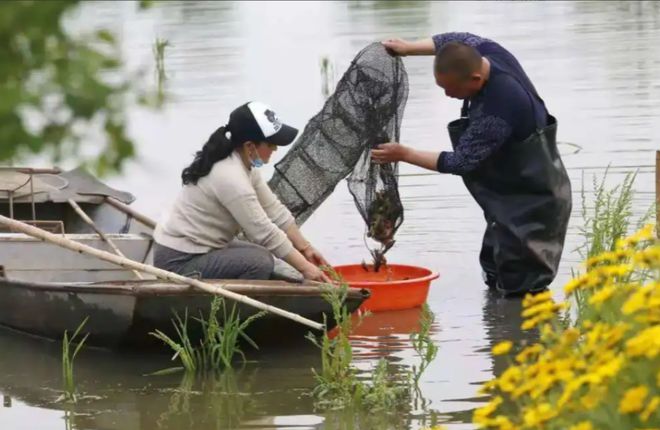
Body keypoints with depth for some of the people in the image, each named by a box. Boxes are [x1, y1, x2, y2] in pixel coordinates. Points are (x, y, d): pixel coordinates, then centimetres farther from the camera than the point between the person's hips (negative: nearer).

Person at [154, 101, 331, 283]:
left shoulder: (243, 163, 4)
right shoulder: (230, 178, -25)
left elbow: (274, 209, 7)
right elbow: (265, 233, -23)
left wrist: (305, 248, 6)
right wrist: (304, 267, -17)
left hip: (191, 248, 10)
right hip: (179, 262, -10)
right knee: (260, 262, -19)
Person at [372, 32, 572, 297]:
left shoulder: (498, 111, -36)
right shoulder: (485, 50, -12)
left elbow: (460, 163, -25)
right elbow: (454, 41, 14)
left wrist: (404, 155, -18)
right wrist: (409, 48, 7)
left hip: (533, 198, -10)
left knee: (520, 286, -10)